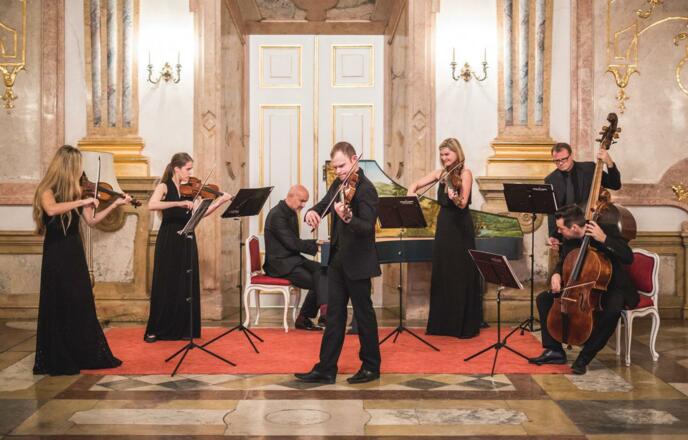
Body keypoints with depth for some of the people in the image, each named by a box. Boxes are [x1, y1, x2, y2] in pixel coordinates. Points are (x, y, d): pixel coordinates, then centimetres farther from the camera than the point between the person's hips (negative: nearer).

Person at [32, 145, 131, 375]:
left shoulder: (75, 191, 7)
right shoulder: (47, 191, -12)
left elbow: (91, 220, 10)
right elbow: (51, 210, -34)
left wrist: (115, 204, 7)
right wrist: (82, 201, -31)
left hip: (75, 254, 7)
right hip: (56, 255, -7)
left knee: (82, 306, 11)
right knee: (59, 307, -1)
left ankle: (86, 355, 20)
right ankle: (58, 361, 9)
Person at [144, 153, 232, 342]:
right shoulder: (164, 186, -6)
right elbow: (152, 205, -25)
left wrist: (220, 201, -5)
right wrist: (179, 203, -33)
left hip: (187, 240, 5)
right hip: (169, 241, -5)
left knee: (187, 285, 6)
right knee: (165, 285, -1)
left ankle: (183, 329, 14)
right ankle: (155, 330, 9)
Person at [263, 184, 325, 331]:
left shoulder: (292, 213, 14)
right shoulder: (277, 215, -16)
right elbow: (292, 243, -21)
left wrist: (316, 242, 1)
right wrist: (316, 247, -18)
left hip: (292, 259, 9)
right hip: (280, 264, -9)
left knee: (321, 269, -14)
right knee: (315, 282, -20)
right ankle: (304, 318, -4)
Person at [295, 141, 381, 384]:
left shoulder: (365, 189, -17)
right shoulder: (338, 184, 7)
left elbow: (367, 227, -26)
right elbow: (323, 204, 14)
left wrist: (347, 218, -45)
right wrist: (312, 211, -10)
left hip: (357, 263, -8)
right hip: (337, 260, 8)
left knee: (363, 313, 4)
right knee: (334, 314, 9)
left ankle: (371, 366, 18)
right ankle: (326, 369, 13)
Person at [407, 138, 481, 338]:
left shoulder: (465, 173, -9)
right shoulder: (440, 173, 9)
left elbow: (463, 204, -20)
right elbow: (415, 185, 13)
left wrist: (455, 197, -41)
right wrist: (411, 196, -7)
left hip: (461, 228, -6)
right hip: (443, 226, 6)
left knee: (461, 276, -3)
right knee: (441, 276, 9)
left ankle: (465, 325, 4)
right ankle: (443, 323, 19)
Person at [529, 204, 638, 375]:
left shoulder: (608, 230, -20)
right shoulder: (569, 240, -4)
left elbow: (628, 257, -30)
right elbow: (563, 262, 13)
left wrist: (604, 239, -37)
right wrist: (557, 274, -10)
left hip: (612, 288, -6)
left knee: (612, 310, -38)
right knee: (544, 298, -4)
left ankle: (584, 357, -24)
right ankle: (555, 351, 0)